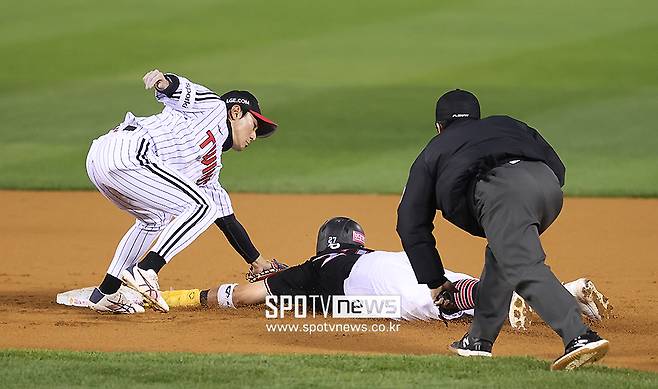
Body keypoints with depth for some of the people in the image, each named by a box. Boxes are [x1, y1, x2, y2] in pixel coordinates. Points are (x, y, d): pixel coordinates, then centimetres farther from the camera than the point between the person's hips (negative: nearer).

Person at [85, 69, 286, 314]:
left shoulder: (211, 166, 32)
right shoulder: (214, 107, 14)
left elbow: (226, 219, 37)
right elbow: (181, 92, -3)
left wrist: (257, 262, 39)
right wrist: (164, 82, -27)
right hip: (127, 153, -10)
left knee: (156, 218, 32)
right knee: (202, 207, -9)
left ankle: (105, 294, 29)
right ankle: (144, 271, -18)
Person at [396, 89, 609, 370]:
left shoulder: (433, 152, 35)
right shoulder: (508, 125, 42)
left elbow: (412, 223, 31)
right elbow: (557, 168, 28)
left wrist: (434, 281, 33)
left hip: (501, 192, -5)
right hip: (548, 185, 5)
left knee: (526, 271, -17)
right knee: (501, 255, 27)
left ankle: (580, 337, -36)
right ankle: (480, 339, 27)